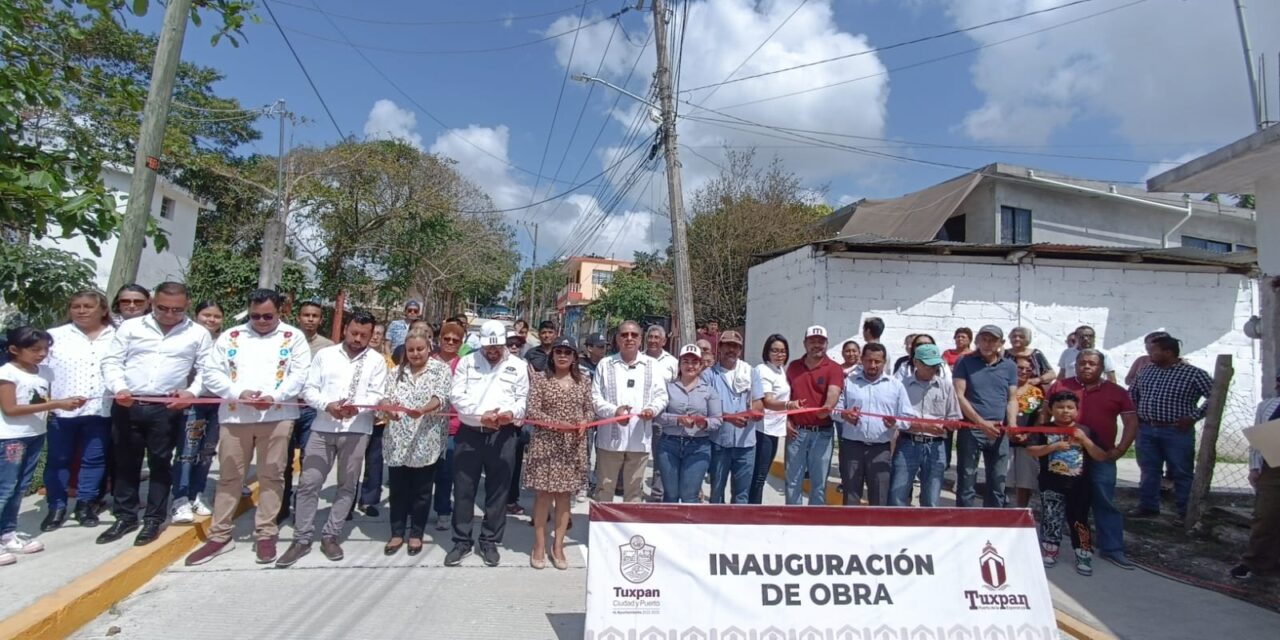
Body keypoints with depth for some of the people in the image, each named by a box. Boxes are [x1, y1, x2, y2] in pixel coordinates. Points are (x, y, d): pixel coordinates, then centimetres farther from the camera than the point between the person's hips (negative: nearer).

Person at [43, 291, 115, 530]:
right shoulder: (56, 335, 5)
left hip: (100, 409, 0)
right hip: (61, 409, 1)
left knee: (94, 459, 8)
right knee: (57, 460, 8)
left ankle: (85, 505, 20)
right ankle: (57, 507, 19)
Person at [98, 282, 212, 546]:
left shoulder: (198, 334, 2)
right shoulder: (130, 327, 5)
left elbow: (205, 370, 3)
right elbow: (111, 361, 4)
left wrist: (191, 392, -14)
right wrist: (118, 388, -12)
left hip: (167, 409, -2)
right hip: (127, 406, 2)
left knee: (160, 464, 7)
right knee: (125, 463, 12)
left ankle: (153, 520, 19)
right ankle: (125, 517, 27)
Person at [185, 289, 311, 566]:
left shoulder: (293, 337, 4)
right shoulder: (230, 337, 10)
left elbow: (300, 375, -4)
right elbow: (213, 375, 5)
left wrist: (274, 397, -18)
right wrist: (239, 393, -12)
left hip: (277, 416, -2)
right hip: (234, 416, 2)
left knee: (271, 476, 5)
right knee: (229, 476, 10)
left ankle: (265, 535, 15)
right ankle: (220, 535, 21)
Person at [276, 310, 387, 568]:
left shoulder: (377, 360, 4)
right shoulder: (324, 354, 7)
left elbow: (377, 395, -2)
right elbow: (308, 389, 4)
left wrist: (357, 407, -22)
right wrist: (327, 405, -14)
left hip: (357, 430, -1)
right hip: (323, 428, 1)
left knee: (347, 485, 7)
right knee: (308, 483, 2)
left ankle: (330, 536, 20)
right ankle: (302, 539, 14)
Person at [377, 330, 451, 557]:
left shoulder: (441, 369, -1)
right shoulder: (397, 371, 11)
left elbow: (441, 397, -14)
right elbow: (387, 396, 2)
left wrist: (422, 410, -33)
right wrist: (389, 407, -22)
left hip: (426, 442, -3)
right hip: (398, 440, 3)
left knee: (421, 491, 7)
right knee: (398, 489, 10)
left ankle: (417, 534, 21)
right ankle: (397, 533, 25)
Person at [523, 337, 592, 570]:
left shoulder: (584, 381, 7)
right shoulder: (539, 378, -1)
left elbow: (590, 409, 11)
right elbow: (532, 411, -7)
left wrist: (585, 423, -10)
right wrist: (556, 423, -19)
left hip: (574, 446, 3)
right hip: (546, 443, -2)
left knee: (565, 494, 8)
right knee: (543, 494, 1)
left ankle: (558, 546, 19)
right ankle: (539, 546, 15)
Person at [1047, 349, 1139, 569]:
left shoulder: (1117, 392, 5)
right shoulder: (1060, 386, 4)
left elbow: (1131, 422, 6)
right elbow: (1045, 414, 9)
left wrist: (1120, 449, -4)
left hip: (1101, 458, 0)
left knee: (1105, 503, 3)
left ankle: (1112, 549, 12)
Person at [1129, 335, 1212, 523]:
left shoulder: (1193, 373, -6)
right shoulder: (1146, 371, 9)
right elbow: (1132, 393, 22)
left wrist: (1194, 416, -12)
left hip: (1177, 432, -5)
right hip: (1146, 430, 5)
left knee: (1181, 473, 4)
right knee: (1148, 471, 11)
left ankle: (1186, 512, 16)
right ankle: (1148, 506, 22)